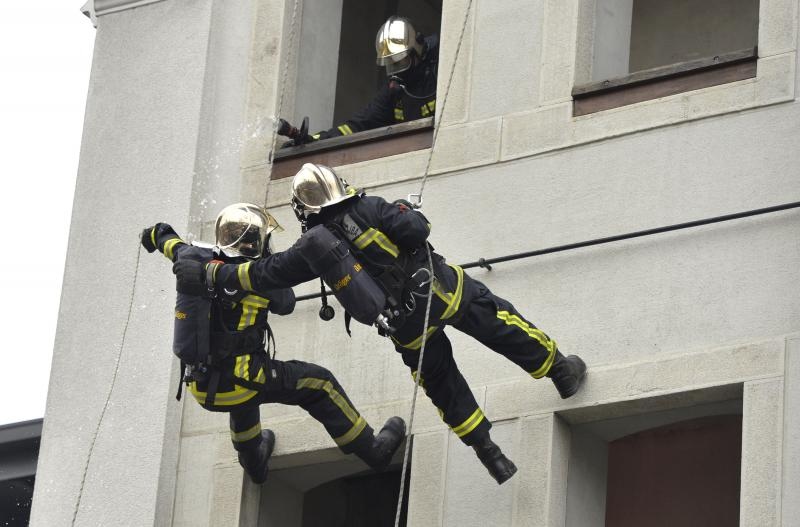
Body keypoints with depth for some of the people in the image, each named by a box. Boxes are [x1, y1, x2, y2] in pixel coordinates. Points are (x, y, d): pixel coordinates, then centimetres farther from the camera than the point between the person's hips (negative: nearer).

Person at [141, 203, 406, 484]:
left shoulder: (195, 260, -2)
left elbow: (171, 244, 21)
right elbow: (286, 302, 7)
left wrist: (159, 234, 44)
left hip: (201, 388, 6)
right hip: (238, 383, -6)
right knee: (319, 383, 8)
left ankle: (254, 461, 63)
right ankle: (372, 449, 15)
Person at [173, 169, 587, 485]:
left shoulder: (313, 247, -3)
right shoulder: (367, 209, -8)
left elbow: (262, 274, 2)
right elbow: (417, 230, -19)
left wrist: (208, 273, 12)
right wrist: (405, 213, 5)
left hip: (407, 327, 2)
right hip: (443, 291, -2)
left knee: (447, 392, 15)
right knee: (501, 324, 17)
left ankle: (491, 457, 17)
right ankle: (560, 372, 25)